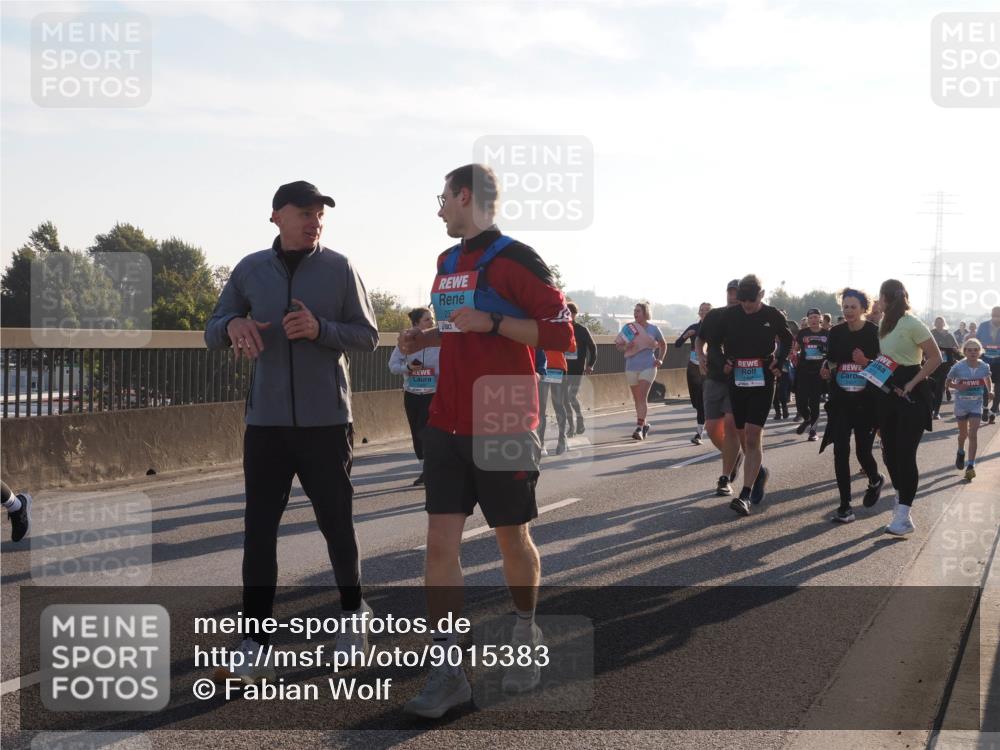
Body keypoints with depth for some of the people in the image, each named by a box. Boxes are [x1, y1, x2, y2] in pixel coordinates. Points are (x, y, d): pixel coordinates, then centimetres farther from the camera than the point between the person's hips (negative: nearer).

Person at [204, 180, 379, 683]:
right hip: (266, 421, 2)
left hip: (326, 420, -2)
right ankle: (255, 646, 2)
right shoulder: (250, 270, 6)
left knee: (336, 522, 7)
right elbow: (212, 334, 10)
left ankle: (353, 612, 31)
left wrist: (320, 329, -17)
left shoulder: (339, 269, 0)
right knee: (258, 529, -1)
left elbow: (368, 336, 1)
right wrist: (233, 324, -14)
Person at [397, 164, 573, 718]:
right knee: (441, 538, -3)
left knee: (511, 537, 9)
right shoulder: (447, 262, 14)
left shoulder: (515, 259, -10)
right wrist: (426, 337, 9)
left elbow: (561, 334, -13)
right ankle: (447, 671, 0)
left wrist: (490, 322, -21)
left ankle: (526, 634, 34)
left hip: (504, 427, -6)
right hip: (448, 424, 6)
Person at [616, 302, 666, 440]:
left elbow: (663, 345, 17)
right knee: (637, 399, 11)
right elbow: (618, 345, 6)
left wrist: (660, 359, 5)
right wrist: (626, 347, -15)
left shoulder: (653, 329, 1)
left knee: (642, 398, -14)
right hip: (631, 367, 3)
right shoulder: (628, 328, 3)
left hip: (648, 367, -3)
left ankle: (639, 428, -19)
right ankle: (644, 424, 29)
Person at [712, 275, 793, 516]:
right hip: (736, 382, 3)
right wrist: (722, 363, 3)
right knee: (745, 437, 11)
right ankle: (760, 473, 39)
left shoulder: (772, 316, -2)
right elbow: (714, 341, 15)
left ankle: (746, 495, -17)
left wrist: (778, 363, 4)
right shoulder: (729, 314, 0)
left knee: (752, 437, -13)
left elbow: (787, 340, 16)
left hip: (762, 383, -3)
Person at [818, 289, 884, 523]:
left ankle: (875, 480, 35)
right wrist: (826, 371, -4)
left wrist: (866, 362, -22)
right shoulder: (836, 332, 4)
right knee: (841, 451, -5)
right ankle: (845, 506, 0)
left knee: (863, 451, -1)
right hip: (840, 401, 3)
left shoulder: (874, 333, -6)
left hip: (866, 402, -3)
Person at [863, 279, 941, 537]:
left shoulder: (911, 323, -14)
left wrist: (911, 384, -18)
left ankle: (904, 517, -7)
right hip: (888, 391, 8)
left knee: (905, 453, -9)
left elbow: (935, 358, -15)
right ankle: (901, 501, 27)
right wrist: (868, 361, 0)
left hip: (910, 393, -8)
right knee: (890, 450, 10)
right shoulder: (884, 325, 11)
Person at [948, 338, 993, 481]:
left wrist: (989, 392, 6)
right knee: (963, 433, 18)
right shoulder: (958, 367, -15)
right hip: (961, 405, 0)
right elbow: (948, 381, -3)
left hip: (976, 405, 0)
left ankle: (971, 466, -12)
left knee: (973, 434, -11)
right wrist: (957, 386, -21)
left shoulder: (984, 366, -8)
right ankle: (961, 452, 50)